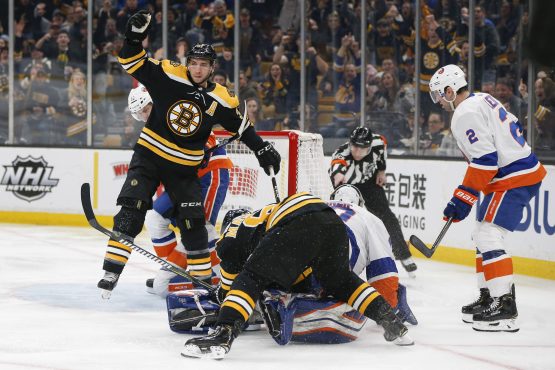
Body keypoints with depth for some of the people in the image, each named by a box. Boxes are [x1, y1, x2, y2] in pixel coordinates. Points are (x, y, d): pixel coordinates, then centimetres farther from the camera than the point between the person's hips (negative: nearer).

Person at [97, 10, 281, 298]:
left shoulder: (219, 100, -6)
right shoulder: (168, 76, -11)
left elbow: (241, 126, 8)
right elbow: (133, 64, -10)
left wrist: (263, 149, 4)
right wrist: (134, 36, -25)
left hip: (184, 167, 2)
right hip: (149, 155, -2)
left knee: (193, 220, 2)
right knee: (131, 208, -14)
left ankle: (203, 275, 18)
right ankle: (112, 270, -14)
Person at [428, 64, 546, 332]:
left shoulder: (465, 115, -15)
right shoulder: (483, 100, 14)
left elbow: (484, 159, -22)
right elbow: (513, 127, 24)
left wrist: (464, 198, -17)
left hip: (513, 179, -11)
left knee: (488, 237, -16)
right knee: (483, 235, 17)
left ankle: (504, 307, -21)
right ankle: (489, 297, 22)